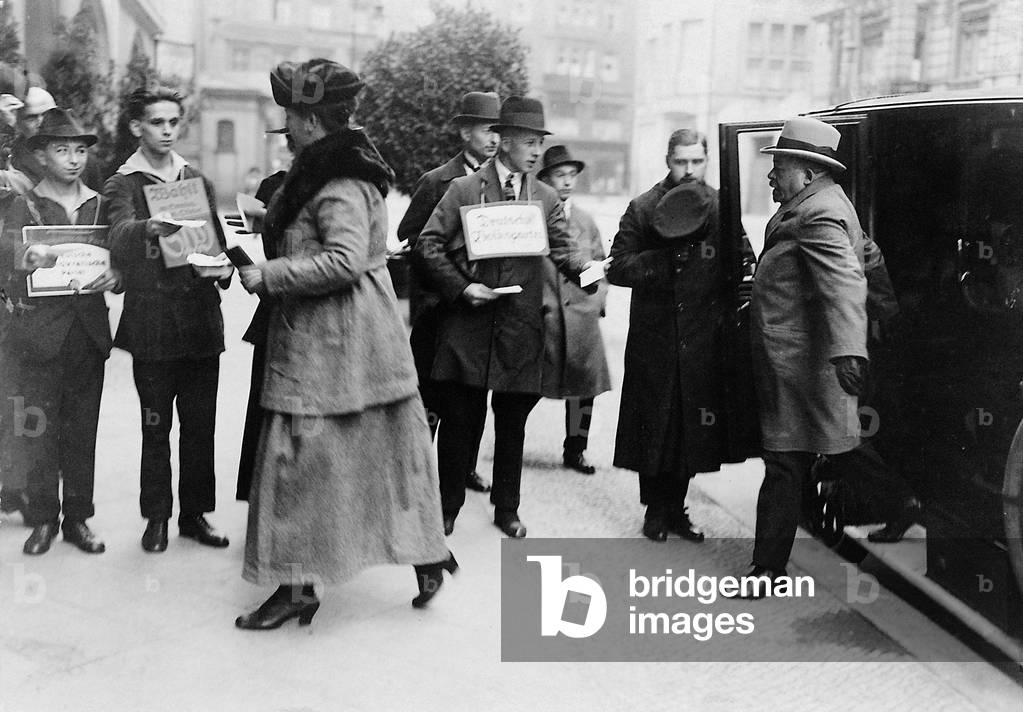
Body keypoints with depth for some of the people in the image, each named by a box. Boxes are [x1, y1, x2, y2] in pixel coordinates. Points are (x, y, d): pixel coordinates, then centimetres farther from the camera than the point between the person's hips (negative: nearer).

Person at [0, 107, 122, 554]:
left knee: (83, 431, 7)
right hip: (39, 336, -2)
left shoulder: (101, 207, 11)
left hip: (89, 334, 2)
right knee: (37, 431, 0)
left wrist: (114, 277, -15)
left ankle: (78, 518, 17)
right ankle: (42, 518, 13)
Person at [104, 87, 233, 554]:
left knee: (200, 425, 7)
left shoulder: (196, 180, 15)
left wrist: (224, 268, -2)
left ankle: (194, 512, 18)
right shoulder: (123, 185, 0)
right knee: (155, 428, 2)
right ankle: (157, 517, 14)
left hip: (201, 317, 4)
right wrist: (149, 228, -42)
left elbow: (218, 239, 21)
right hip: (152, 321, -4)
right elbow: (119, 238, -20)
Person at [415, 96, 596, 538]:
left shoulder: (546, 198, 11)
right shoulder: (463, 189, 1)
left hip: (520, 328, 3)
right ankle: (448, 506, 18)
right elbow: (427, 245, -1)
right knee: (459, 421, 3)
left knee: (512, 425, 11)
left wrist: (585, 270, -15)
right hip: (466, 324, -3)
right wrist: (461, 287, -12)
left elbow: (563, 248, 6)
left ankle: (506, 508, 25)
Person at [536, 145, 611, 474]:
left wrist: (597, 298, 8)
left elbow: (601, 264, 21)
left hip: (583, 319, 5)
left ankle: (574, 452, 19)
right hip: (539, 319, -4)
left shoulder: (585, 221, 15)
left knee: (583, 388, 5)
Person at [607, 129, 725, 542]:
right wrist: (664, 258, -16)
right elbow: (617, 267, -4)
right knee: (653, 426, 4)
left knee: (692, 427, 7)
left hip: (702, 342, 1)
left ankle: (676, 508, 23)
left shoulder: (722, 209, 4)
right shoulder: (643, 209, 1)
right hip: (653, 341, -1)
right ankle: (656, 511, 20)